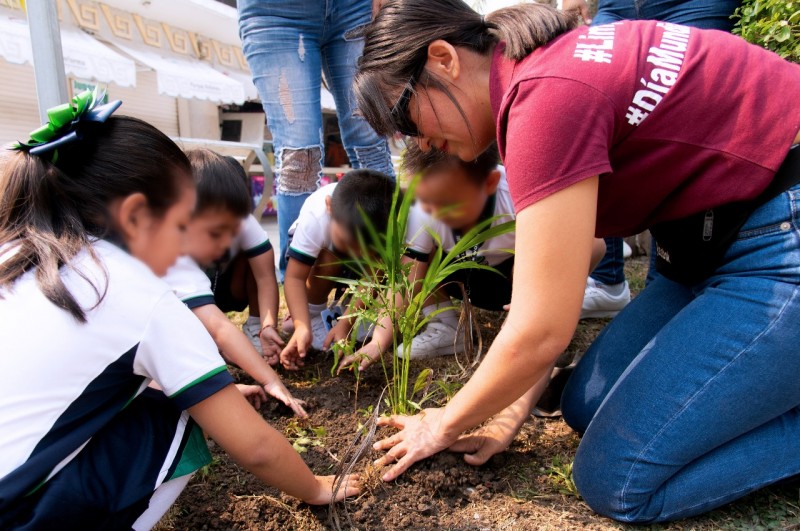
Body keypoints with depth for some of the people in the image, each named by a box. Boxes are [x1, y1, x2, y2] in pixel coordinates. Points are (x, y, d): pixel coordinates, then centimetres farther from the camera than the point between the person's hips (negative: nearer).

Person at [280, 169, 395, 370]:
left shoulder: (390, 219, -40)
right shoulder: (315, 218, -41)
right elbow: (294, 277, -37)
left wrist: (345, 323, -41)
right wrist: (302, 327, -49)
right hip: (320, 247, -2)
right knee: (329, 261, -34)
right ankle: (313, 314, -9)